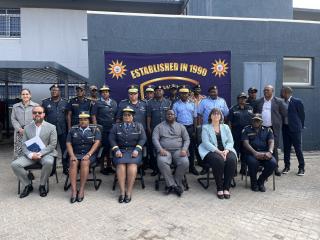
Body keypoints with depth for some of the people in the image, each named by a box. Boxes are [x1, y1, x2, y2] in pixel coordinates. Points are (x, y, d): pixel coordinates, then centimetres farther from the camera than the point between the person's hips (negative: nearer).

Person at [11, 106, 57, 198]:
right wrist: (31, 154, -15)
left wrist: (40, 153, -18)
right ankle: (28, 185, 3)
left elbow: (52, 145, -5)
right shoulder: (27, 128, 9)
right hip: (30, 154, 4)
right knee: (14, 164, -19)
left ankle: (42, 185, -10)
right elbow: (24, 145, 5)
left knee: (49, 162, -36)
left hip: (45, 153, -3)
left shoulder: (51, 127, -1)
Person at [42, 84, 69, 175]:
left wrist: (69, 128, 3)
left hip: (63, 130, 0)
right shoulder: (45, 102, 7)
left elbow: (68, 116, 8)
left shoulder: (65, 102, 7)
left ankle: (65, 167, 13)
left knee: (64, 148, 3)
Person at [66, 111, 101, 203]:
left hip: (90, 154, -2)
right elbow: (68, 144, 8)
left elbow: (97, 142, -5)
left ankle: (81, 190, -27)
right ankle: (73, 191, -30)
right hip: (76, 154, 2)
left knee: (84, 162, -33)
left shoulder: (95, 129, 7)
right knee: (73, 163, -29)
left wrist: (88, 155, -17)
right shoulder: (73, 129, 14)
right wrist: (72, 155, -9)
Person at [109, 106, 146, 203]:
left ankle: (129, 192, -25)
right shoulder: (116, 126, 17)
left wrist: (137, 150, -11)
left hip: (134, 150, -1)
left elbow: (143, 138, 4)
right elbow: (112, 139, 7)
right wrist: (116, 150, -8)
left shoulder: (139, 126, 15)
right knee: (120, 164, -29)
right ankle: (122, 191, -25)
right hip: (120, 150, 1)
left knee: (132, 164, -30)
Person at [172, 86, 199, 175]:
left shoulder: (192, 104, 8)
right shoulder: (176, 105, -1)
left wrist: (194, 130, 3)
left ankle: (192, 167, 21)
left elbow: (195, 118, 8)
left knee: (191, 148, 8)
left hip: (190, 128, 3)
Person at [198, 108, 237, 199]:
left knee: (231, 160, -29)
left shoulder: (225, 127, 18)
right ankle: (219, 188, -19)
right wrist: (218, 151, -19)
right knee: (219, 160, -35)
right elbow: (206, 142, -7)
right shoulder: (205, 127, 7)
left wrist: (226, 150, -13)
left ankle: (226, 187, -19)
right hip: (211, 151, -3)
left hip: (225, 150, 3)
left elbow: (230, 141, 9)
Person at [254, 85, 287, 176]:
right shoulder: (258, 102, 9)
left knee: (274, 148, 2)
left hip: (273, 128, -2)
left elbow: (285, 114, 4)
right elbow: (254, 113, 16)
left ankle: (276, 167, 13)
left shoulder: (279, 101, 1)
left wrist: (277, 121, 5)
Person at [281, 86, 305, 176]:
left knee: (298, 148, 2)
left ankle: (301, 167, 13)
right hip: (285, 128, 5)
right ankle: (287, 166, 20)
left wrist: (300, 126, 2)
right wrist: (282, 126, 7)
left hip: (295, 128, -5)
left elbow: (302, 115, -2)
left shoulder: (297, 102, -7)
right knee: (286, 148, 10)